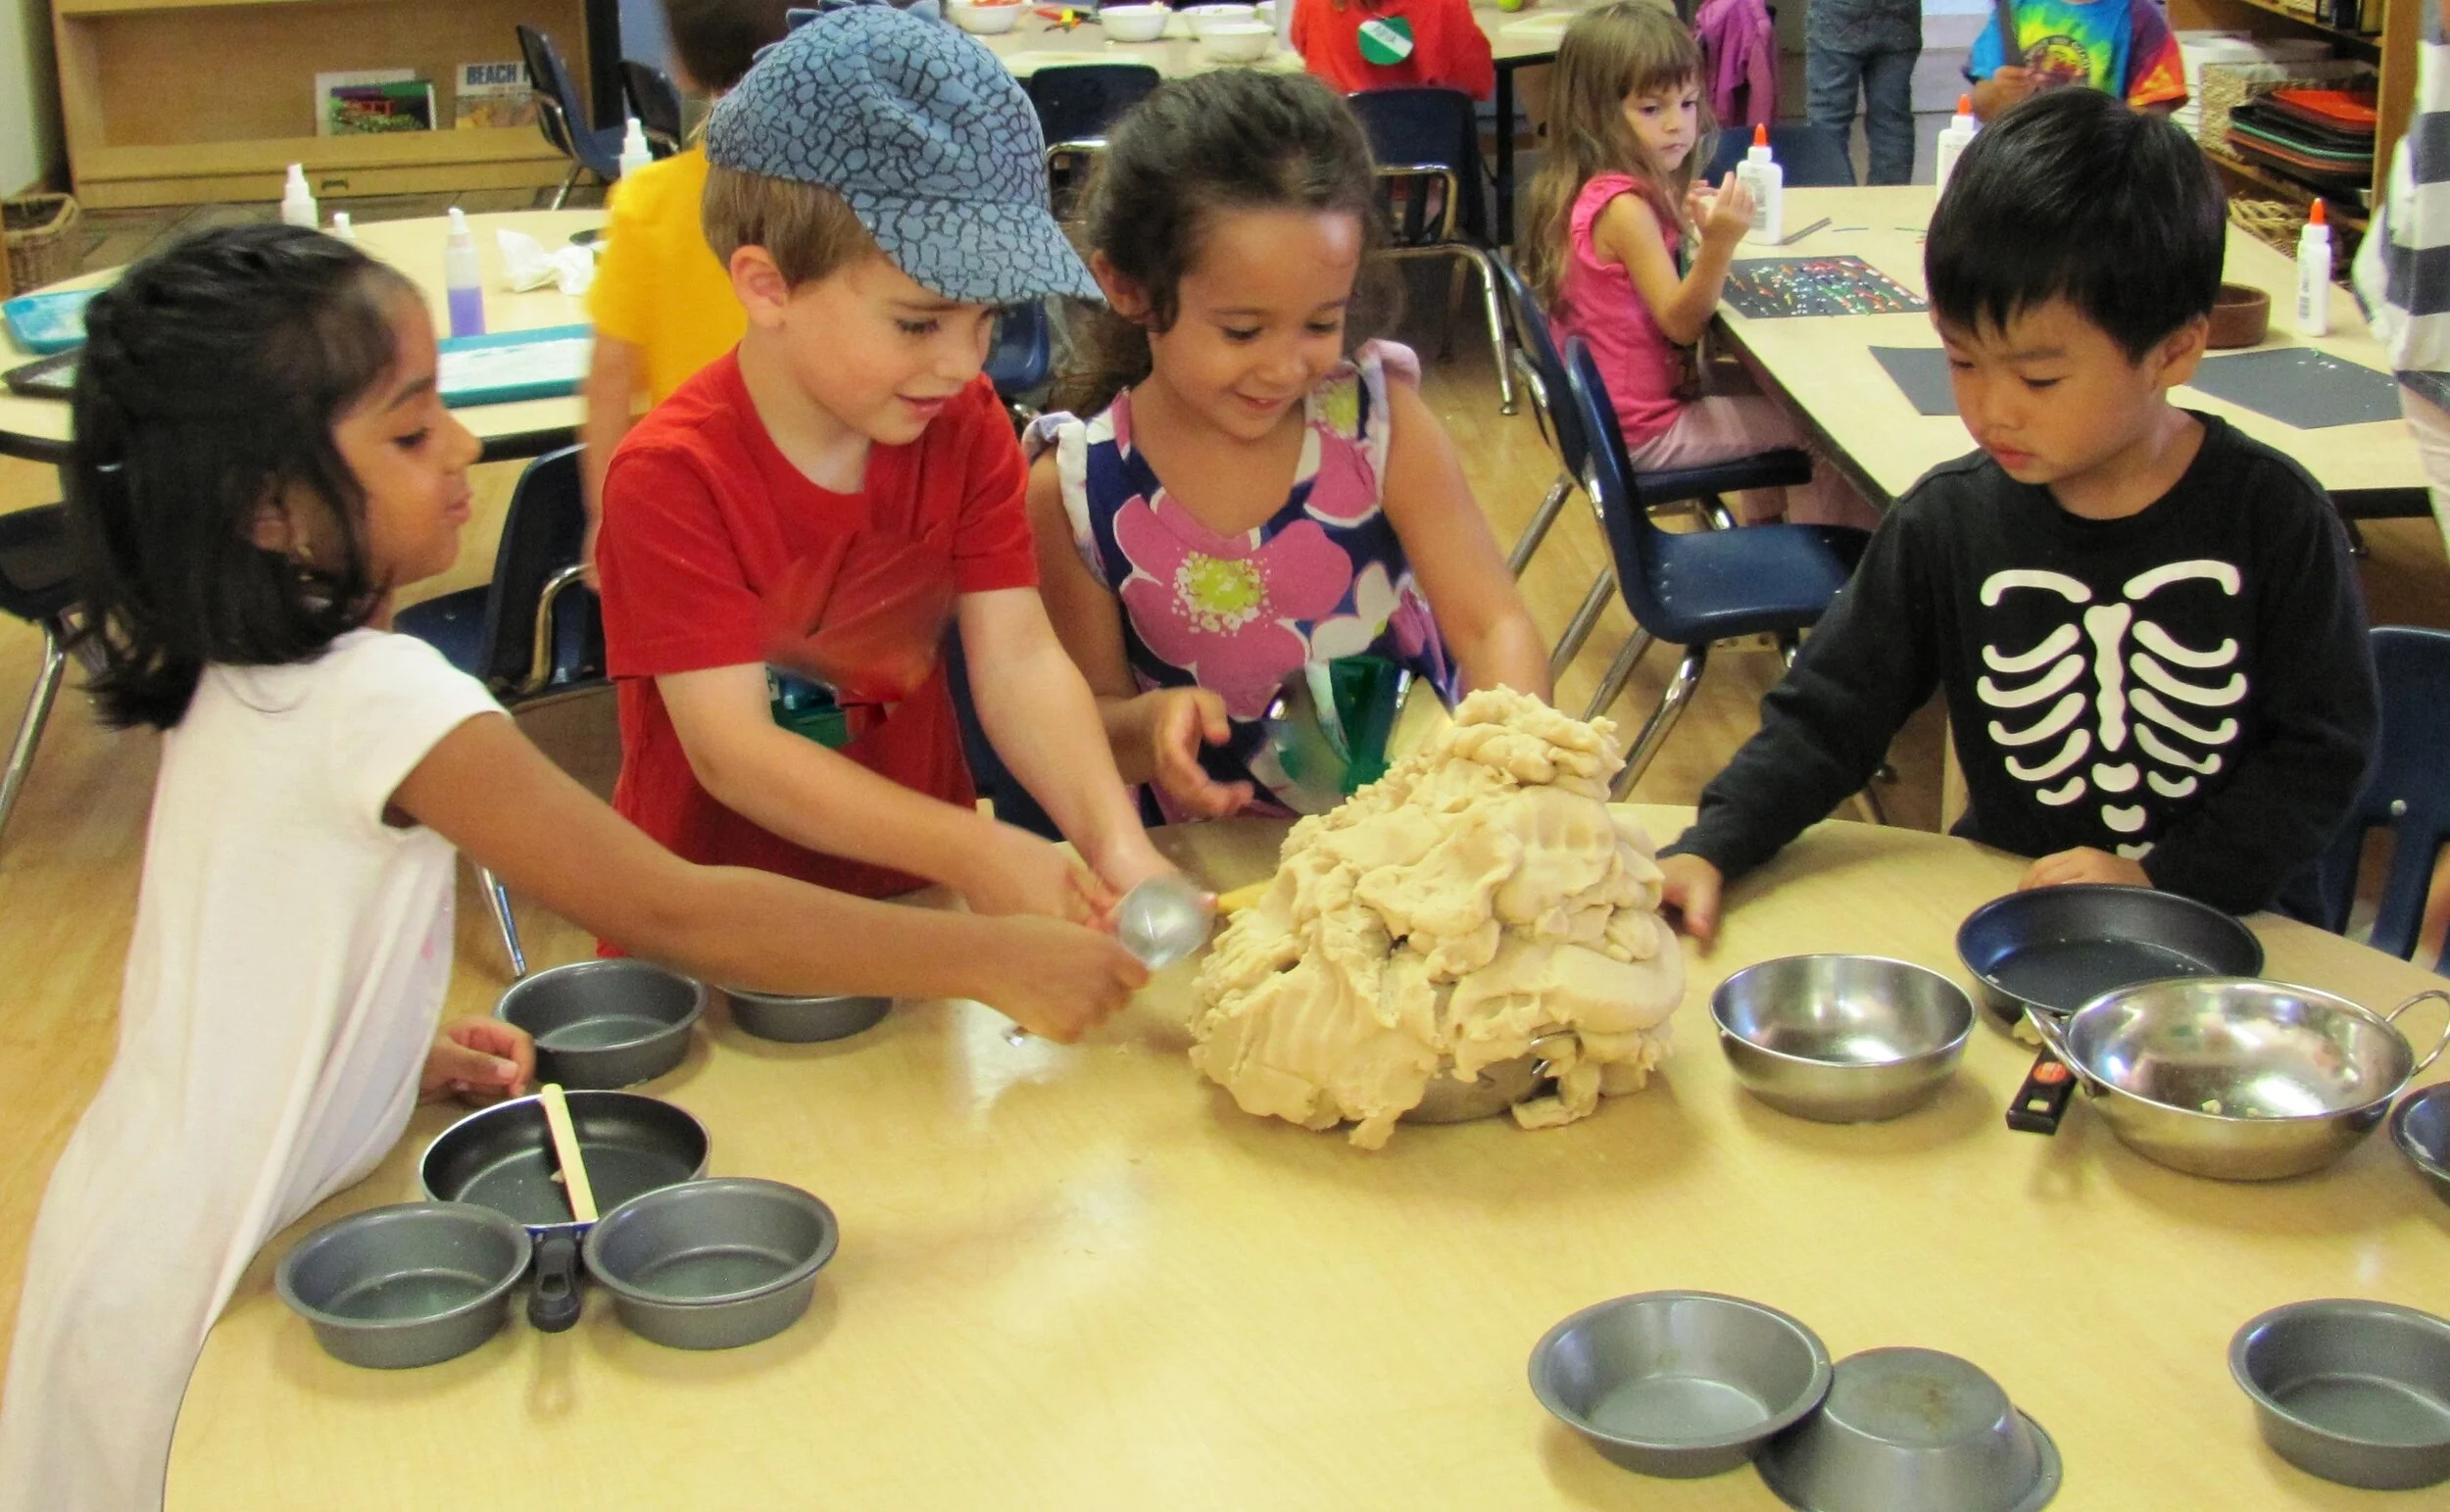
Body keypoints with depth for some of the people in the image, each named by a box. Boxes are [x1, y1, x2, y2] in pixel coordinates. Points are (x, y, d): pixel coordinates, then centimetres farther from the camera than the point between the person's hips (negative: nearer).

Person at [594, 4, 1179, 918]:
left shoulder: (966, 427, -1)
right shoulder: (673, 476, -17)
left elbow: (1018, 657, -8)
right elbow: (732, 750, -21)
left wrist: (1114, 839, -26)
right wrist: (972, 853, -31)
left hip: (915, 896, 3)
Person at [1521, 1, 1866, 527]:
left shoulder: (1583, 193, 3)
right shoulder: (1624, 208, -24)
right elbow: (1681, 323, -24)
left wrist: (1684, 224, 6)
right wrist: (1719, 242, -37)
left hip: (1600, 412, 10)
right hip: (1641, 434, -10)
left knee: (1773, 394, 29)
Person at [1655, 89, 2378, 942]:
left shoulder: (2271, 518, -7)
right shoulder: (1948, 521, -2)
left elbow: (2323, 752, -4)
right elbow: (1829, 713, 2)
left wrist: (2164, 881, -15)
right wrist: (1710, 849, -13)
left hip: (2227, 919, -2)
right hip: (2008, 905, 2)